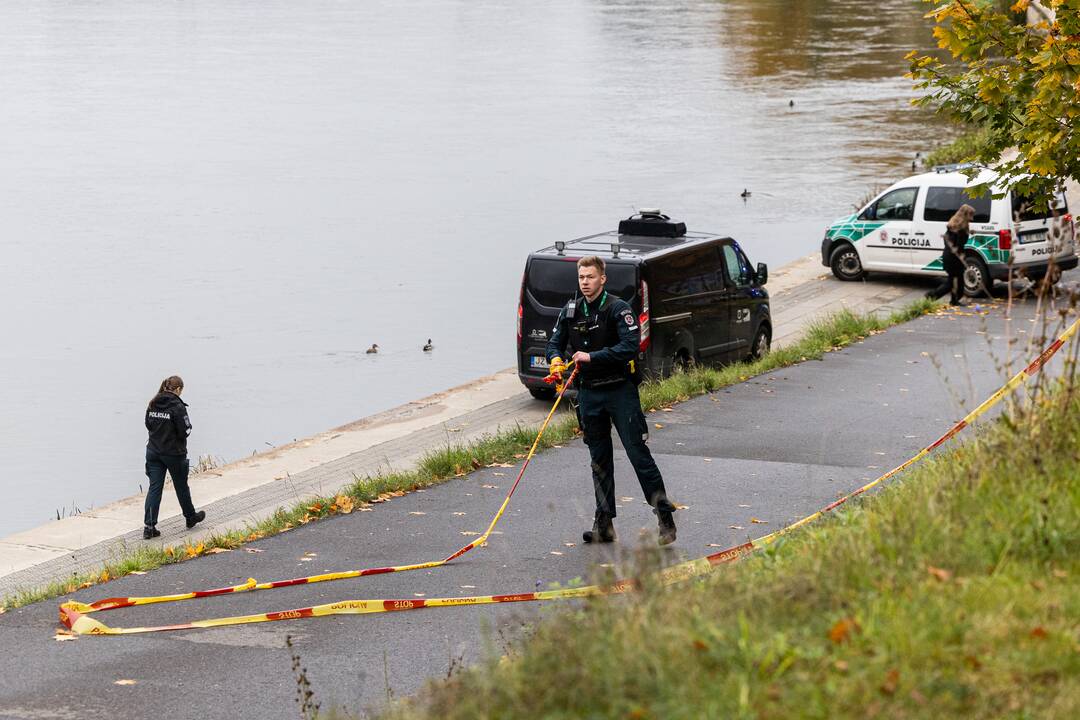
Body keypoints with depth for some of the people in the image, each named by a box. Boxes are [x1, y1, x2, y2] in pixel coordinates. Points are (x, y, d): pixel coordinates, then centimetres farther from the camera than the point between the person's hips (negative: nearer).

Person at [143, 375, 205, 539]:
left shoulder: (153, 404, 1)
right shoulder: (177, 407, -17)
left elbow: (148, 425, 10)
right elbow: (185, 431, -17)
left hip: (153, 451, 5)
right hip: (174, 453, -4)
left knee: (154, 487, 2)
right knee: (181, 486, 15)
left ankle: (149, 526, -6)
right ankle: (190, 517, 35)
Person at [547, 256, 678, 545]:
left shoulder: (618, 309, -10)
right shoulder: (570, 311, 8)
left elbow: (630, 346, -21)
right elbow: (555, 342, 12)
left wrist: (592, 356, -23)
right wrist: (556, 359, -11)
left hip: (620, 391, -5)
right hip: (589, 393, 5)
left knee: (638, 454, -6)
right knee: (599, 460, 9)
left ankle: (665, 518, -2)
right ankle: (604, 524, 13)